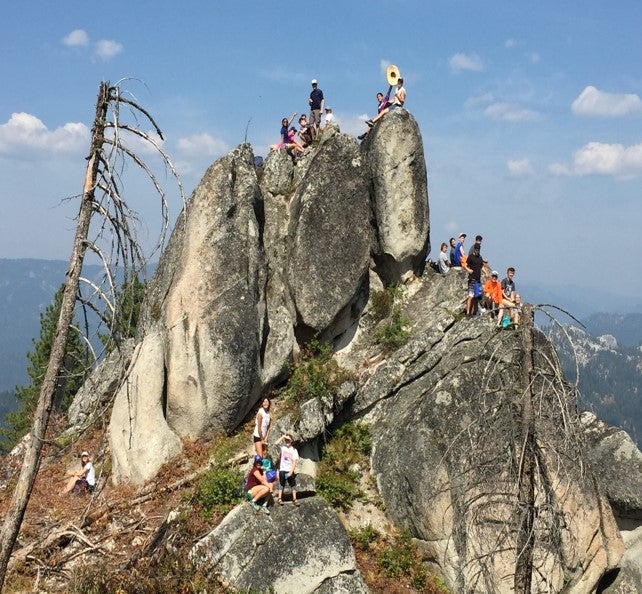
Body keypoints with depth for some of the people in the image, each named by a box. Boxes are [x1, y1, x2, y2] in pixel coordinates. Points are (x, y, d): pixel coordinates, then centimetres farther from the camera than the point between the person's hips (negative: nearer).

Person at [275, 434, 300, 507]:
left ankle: (294, 499, 5)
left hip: (290, 470, 0)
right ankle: (280, 499, 6)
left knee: (293, 485, 1)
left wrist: (291, 472, -12)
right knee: (281, 484, 3)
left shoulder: (294, 450, 1)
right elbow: (276, 443, -20)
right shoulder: (282, 448, 2)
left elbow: (294, 462, -4)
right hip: (282, 470, 0)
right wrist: (282, 437, -13)